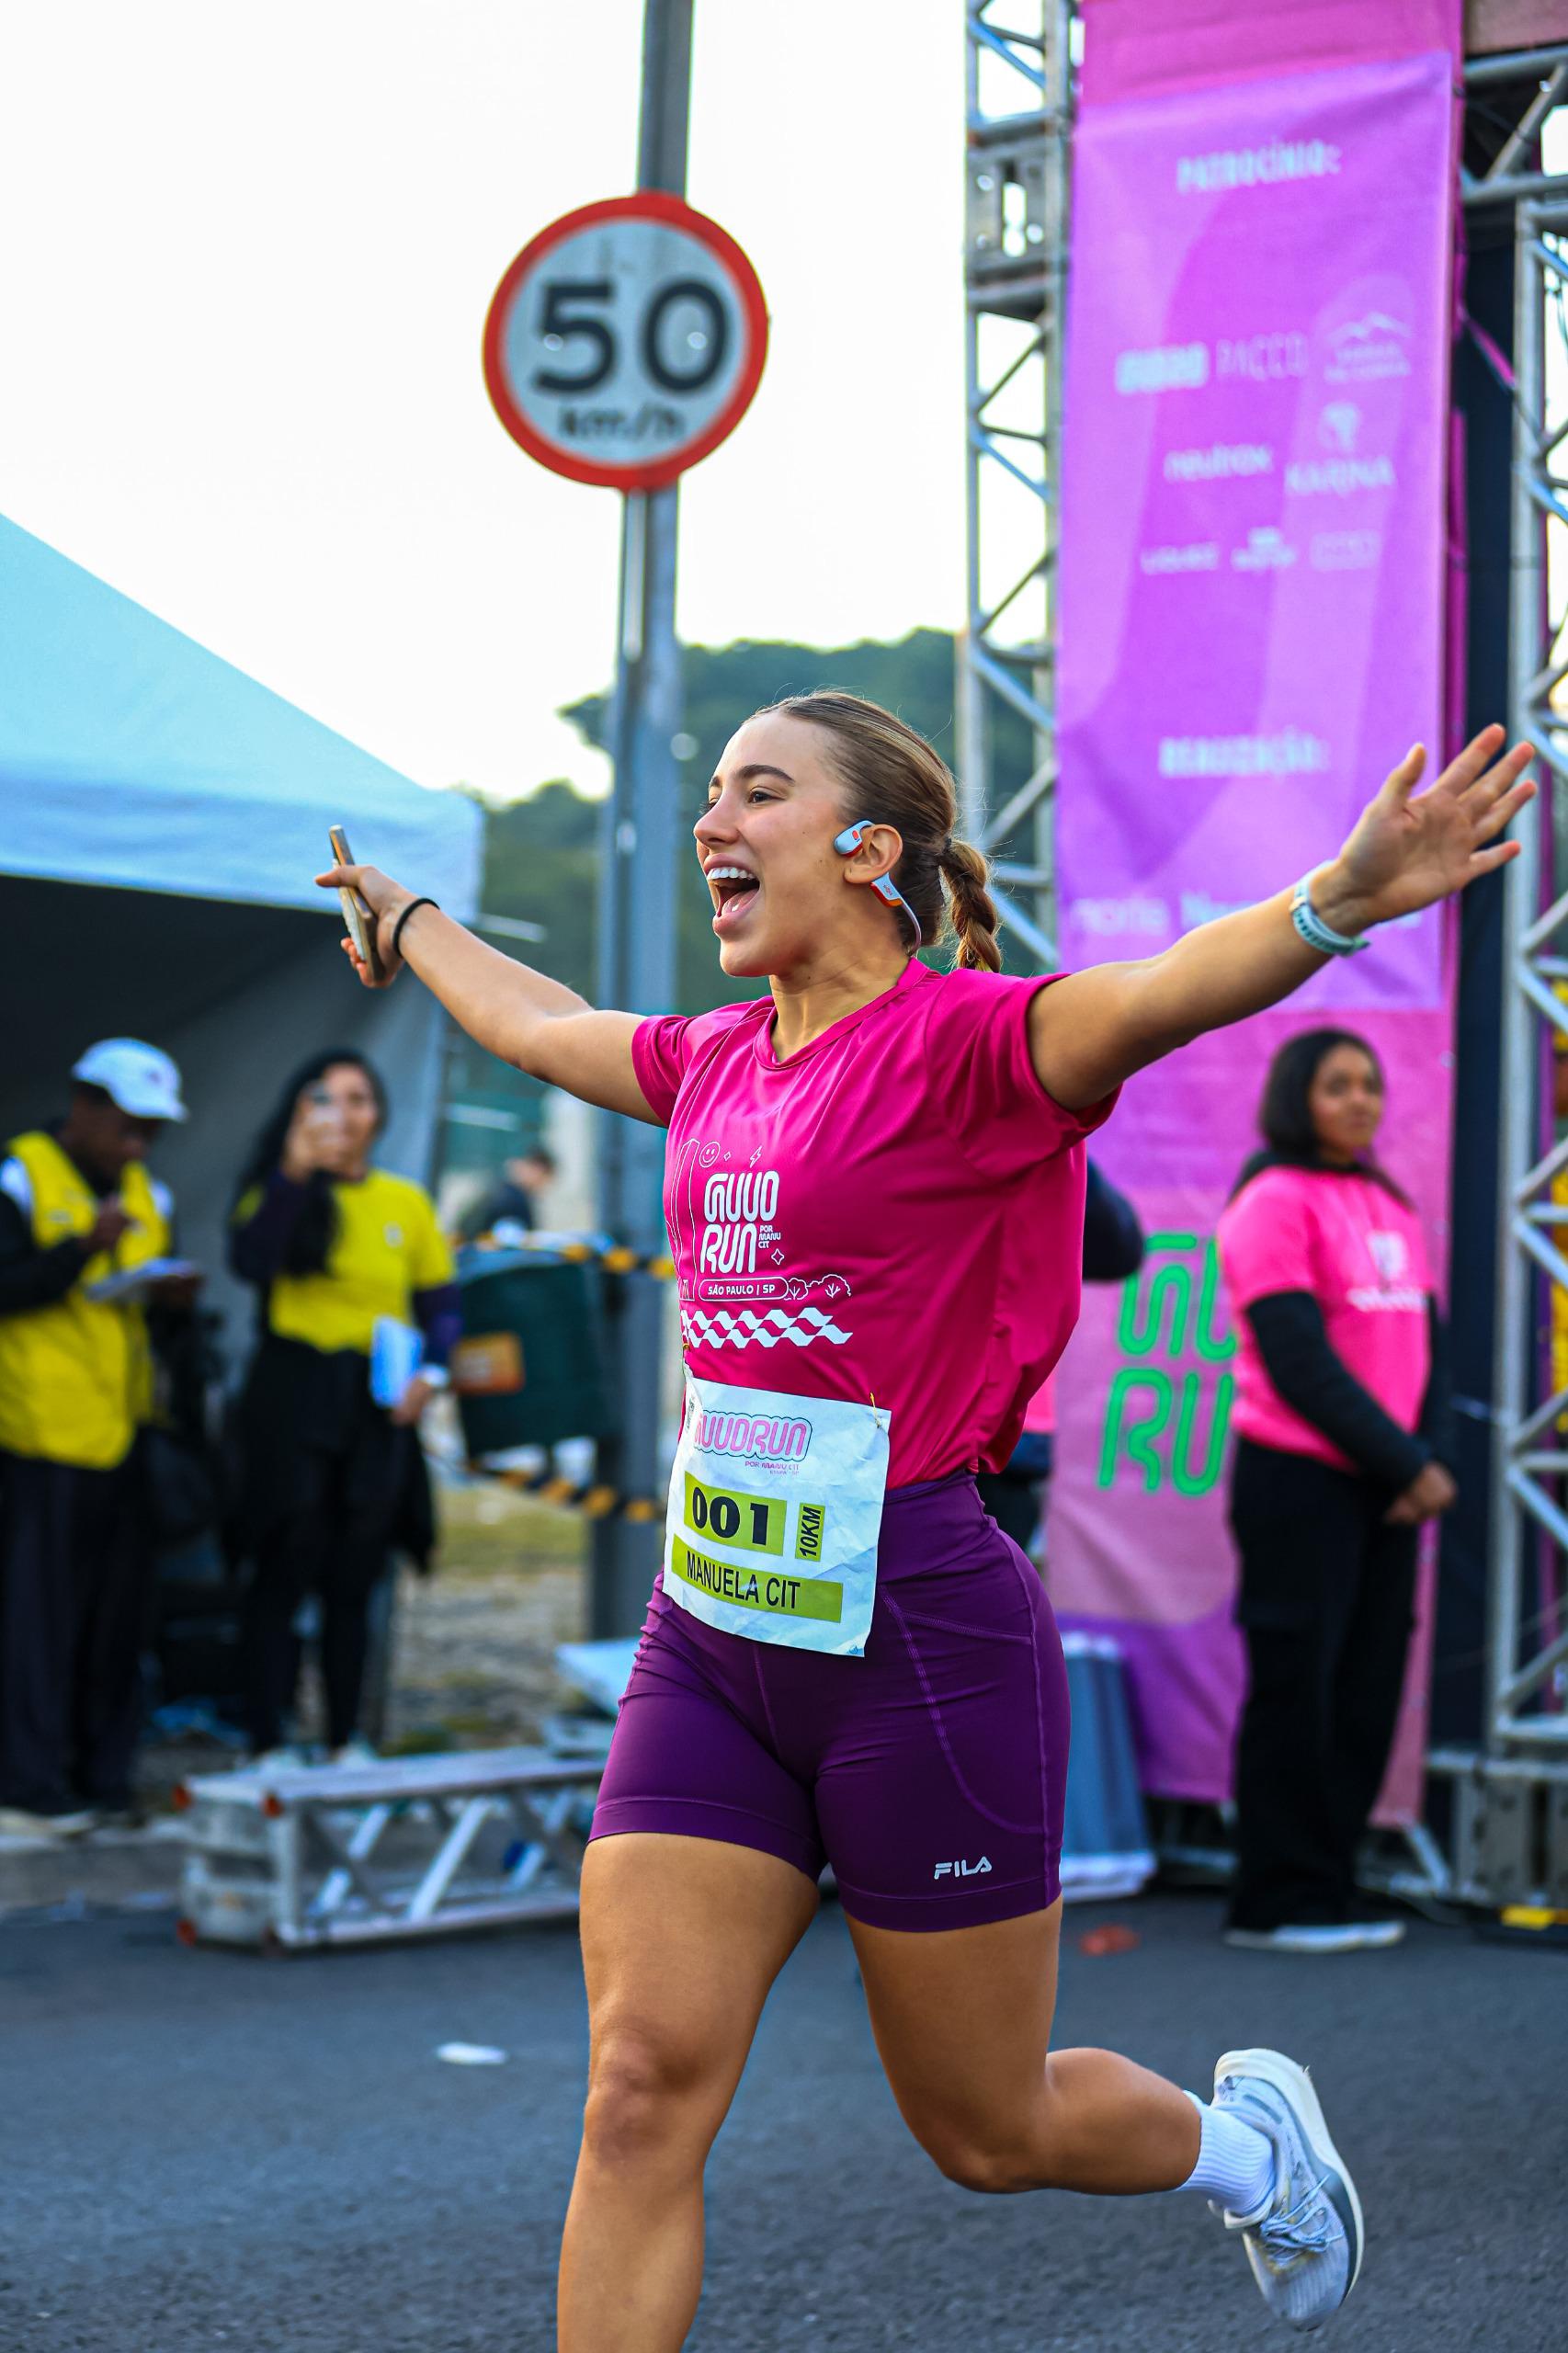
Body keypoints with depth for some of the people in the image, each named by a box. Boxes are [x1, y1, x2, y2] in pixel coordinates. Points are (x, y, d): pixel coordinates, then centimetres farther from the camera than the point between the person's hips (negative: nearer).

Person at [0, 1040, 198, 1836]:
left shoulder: (147, 1196, 17)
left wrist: (171, 1295, 1)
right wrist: (83, 1248, -22)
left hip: (123, 1432, 7)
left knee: (119, 1607, 7)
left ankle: (103, 1777, 14)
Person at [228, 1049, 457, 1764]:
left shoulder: (406, 1202, 8)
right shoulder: (281, 1189, 1)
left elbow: (440, 1303, 13)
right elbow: (249, 1261, -18)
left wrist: (432, 1371, -4)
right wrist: (295, 1172, -23)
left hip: (375, 1408, 3)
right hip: (293, 1392, -3)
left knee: (353, 1582, 9)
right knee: (282, 1574, -3)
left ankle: (345, 1740, 17)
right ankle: (265, 1743, 2)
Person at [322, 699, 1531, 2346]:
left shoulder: (963, 1041, -11)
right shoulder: (716, 1062, 11)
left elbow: (1157, 995, -32)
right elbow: (534, 1023, 32)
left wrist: (1334, 904, -52)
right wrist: (407, 922, 49)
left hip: (916, 1635, -6)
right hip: (710, 1634, 6)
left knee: (986, 2131, 10)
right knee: (641, 2086, -2)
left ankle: (1245, 2138, 42)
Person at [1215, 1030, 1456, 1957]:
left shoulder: (1390, 1207, 15)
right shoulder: (1276, 1202, -8)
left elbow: (1426, 1347, 13)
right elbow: (1300, 1362, -14)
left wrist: (1435, 1461, -3)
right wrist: (1404, 1466, -13)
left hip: (1384, 1490, 7)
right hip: (1300, 1478, -7)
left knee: (1368, 1689, 8)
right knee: (1296, 1687, -3)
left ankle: (1330, 1889, 16)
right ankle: (1280, 1905, 4)